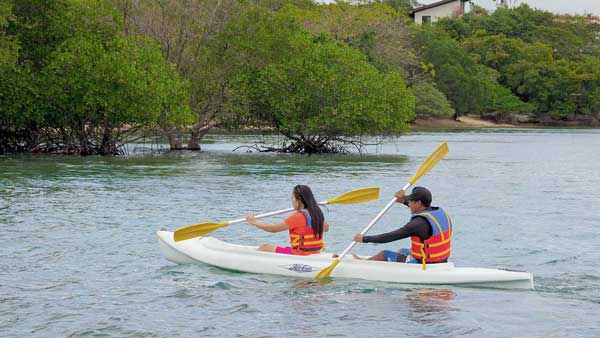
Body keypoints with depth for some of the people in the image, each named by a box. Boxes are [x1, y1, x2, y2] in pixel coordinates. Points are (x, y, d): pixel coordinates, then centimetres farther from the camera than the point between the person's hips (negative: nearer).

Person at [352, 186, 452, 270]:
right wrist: (404, 201, 22)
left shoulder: (419, 223, -25)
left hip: (422, 267, -8)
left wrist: (364, 239, -10)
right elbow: (424, 208, 25)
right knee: (402, 251, 32)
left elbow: (390, 237, -21)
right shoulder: (441, 212, -1)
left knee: (384, 254, 10)